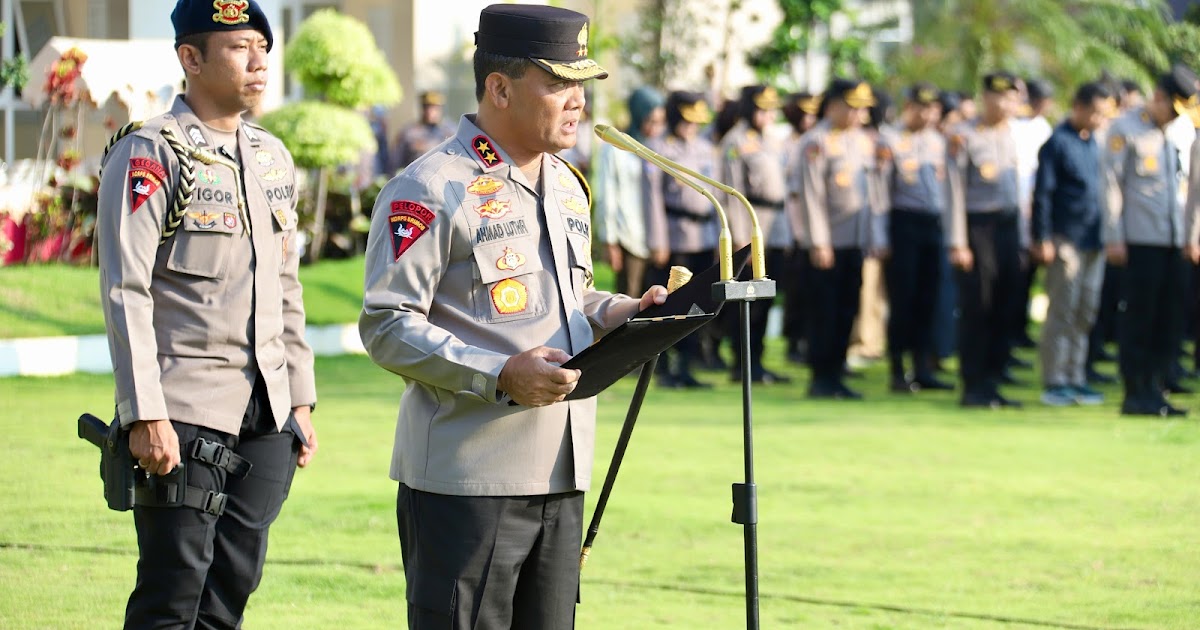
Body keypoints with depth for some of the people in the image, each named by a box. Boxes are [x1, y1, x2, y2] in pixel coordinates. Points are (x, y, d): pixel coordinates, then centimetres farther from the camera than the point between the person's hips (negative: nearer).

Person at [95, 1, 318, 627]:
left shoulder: (272, 157, 15)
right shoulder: (150, 154, -8)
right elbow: (125, 293, -13)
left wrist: (300, 401, 16)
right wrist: (145, 416, -19)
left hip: (266, 413, 7)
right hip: (186, 414, -7)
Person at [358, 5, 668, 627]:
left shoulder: (566, 185, 18)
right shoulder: (433, 188, -10)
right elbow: (387, 327, -14)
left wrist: (617, 313, 7)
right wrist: (500, 375, -25)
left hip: (561, 477, 8)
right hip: (466, 478, -8)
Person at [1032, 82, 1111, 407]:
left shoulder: (1095, 144, 13)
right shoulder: (1058, 143, -7)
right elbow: (1042, 193, -9)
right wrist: (1042, 240, -12)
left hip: (1094, 242, 7)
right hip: (1066, 242, -7)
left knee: (1085, 314, 8)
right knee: (1062, 312, -5)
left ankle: (1075, 380, 14)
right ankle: (1054, 383, -1)